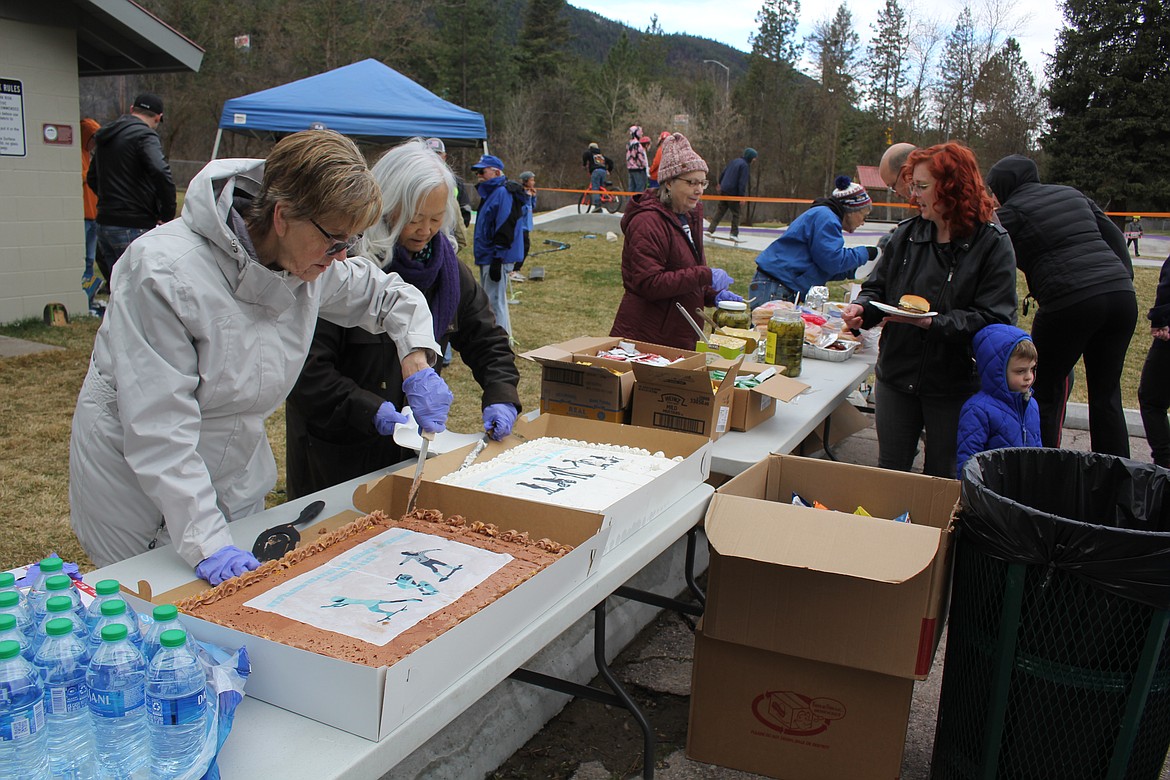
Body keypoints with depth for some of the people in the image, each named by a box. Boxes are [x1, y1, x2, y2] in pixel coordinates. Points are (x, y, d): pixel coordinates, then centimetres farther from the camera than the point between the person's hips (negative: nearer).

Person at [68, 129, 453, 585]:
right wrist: (205, 542, -32)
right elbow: (158, 429, -28)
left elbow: (387, 294, 10)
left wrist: (417, 365, -8)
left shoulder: (311, 260, -9)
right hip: (137, 479, -5)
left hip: (238, 474, 6)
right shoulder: (164, 274, -28)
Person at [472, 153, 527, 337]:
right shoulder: (488, 192, 17)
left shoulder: (503, 193, -15)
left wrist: (498, 260, -23)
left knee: (496, 301, -9)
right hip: (486, 257, 11)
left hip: (496, 258, -11)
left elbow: (505, 230, -21)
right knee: (489, 302, 17)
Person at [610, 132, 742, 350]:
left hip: (680, 338, 9)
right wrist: (705, 275, -24)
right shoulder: (648, 222, -16)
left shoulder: (690, 216, 15)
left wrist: (714, 295, 6)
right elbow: (648, 284, -24)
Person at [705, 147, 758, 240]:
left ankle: (710, 230, 2)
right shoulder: (744, 165, -13)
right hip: (733, 193, -7)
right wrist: (742, 196, -17)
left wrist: (720, 183, 38)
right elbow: (742, 182, -18)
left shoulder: (734, 161, 13)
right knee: (735, 213, 4)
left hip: (724, 190, 7)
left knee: (719, 211, 9)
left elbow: (723, 173, 23)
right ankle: (734, 233, 6)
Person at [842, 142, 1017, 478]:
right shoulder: (906, 234, 3)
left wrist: (934, 323, -28)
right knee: (889, 471, 13)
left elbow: (994, 319, -17)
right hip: (897, 375, 4)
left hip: (955, 387, -3)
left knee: (941, 479, 11)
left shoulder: (993, 244, -10)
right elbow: (877, 288, 10)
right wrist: (861, 309, -12)